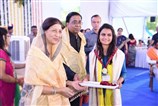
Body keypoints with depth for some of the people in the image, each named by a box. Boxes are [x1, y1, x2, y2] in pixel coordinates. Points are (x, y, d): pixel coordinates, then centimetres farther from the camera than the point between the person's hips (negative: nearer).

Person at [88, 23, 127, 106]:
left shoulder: (119, 54, 0)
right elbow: (89, 72, 9)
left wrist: (120, 81, -12)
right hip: (96, 92, 1)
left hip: (112, 92, -1)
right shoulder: (92, 54, 2)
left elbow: (123, 73, 7)